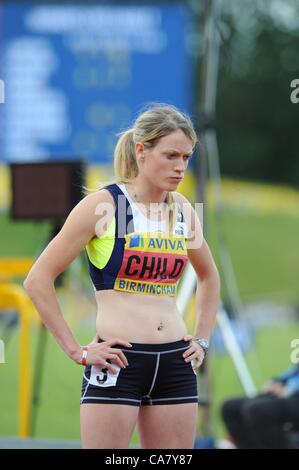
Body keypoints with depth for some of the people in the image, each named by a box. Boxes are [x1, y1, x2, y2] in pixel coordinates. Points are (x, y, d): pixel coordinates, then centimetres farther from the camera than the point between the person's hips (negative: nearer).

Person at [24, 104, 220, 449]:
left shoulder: (181, 210, 11)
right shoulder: (103, 205, -6)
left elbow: (208, 276, 30)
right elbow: (38, 280, -7)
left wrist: (202, 339, 18)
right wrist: (75, 351, -9)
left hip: (175, 366, 5)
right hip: (118, 364, -5)